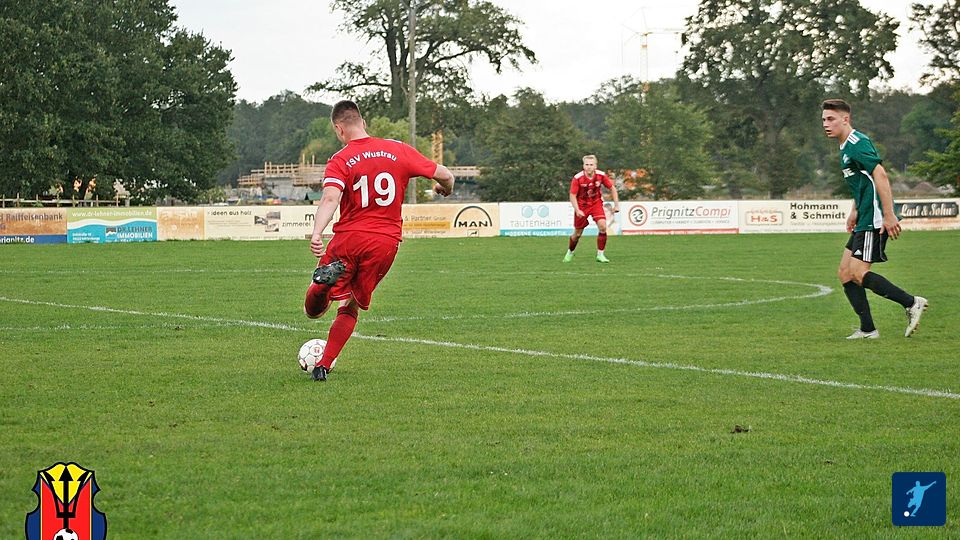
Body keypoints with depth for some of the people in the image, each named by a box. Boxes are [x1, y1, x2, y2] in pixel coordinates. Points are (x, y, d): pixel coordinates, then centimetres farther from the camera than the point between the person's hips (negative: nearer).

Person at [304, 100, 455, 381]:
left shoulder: (339, 161, -4)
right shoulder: (398, 151, 4)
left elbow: (330, 198, -22)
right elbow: (444, 175, 8)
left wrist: (317, 233, -35)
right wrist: (445, 188, 31)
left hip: (348, 239, -3)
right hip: (386, 243, 3)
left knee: (313, 309, 5)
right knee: (350, 308, 18)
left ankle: (330, 274, -28)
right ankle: (323, 366, 8)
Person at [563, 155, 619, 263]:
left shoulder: (601, 175, -15)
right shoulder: (577, 178, -22)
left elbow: (612, 188, -1)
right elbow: (572, 195, -15)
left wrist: (616, 204, -6)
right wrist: (577, 210, -26)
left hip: (596, 203, 1)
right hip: (581, 205, -1)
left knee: (603, 226, -20)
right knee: (577, 233, 6)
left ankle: (600, 254, -8)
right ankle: (570, 252, 35)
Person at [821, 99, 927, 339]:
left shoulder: (857, 144, -14)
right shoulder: (845, 147, 17)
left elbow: (881, 177, -23)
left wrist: (889, 215, -27)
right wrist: (854, 211, 28)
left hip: (874, 220, -10)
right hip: (864, 220, 10)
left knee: (858, 273, -14)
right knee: (845, 272, 7)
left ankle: (912, 303, -5)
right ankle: (867, 329, 9)